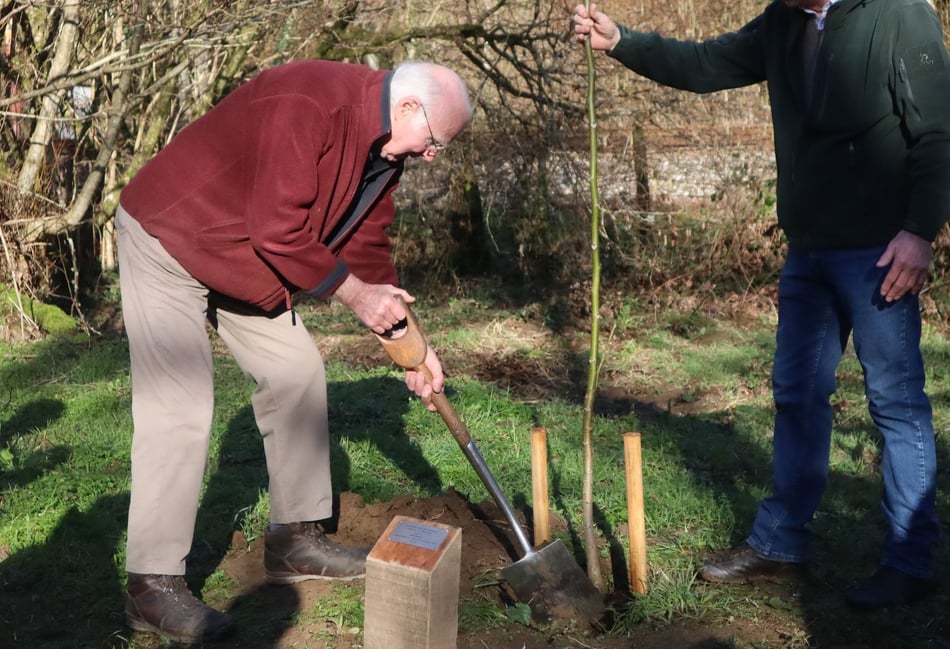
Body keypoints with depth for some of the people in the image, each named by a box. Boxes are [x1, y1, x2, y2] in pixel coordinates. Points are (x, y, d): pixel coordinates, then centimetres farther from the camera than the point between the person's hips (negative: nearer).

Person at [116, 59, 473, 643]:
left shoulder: (383, 150, 0)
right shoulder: (310, 103, -29)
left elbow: (369, 249, 6)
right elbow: (278, 231, -32)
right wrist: (355, 294, -22)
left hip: (248, 262, 10)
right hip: (166, 241, -9)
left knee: (298, 371, 7)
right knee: (181, 405, -14)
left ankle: (295, 539, 18)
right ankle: (154, 585, -6)